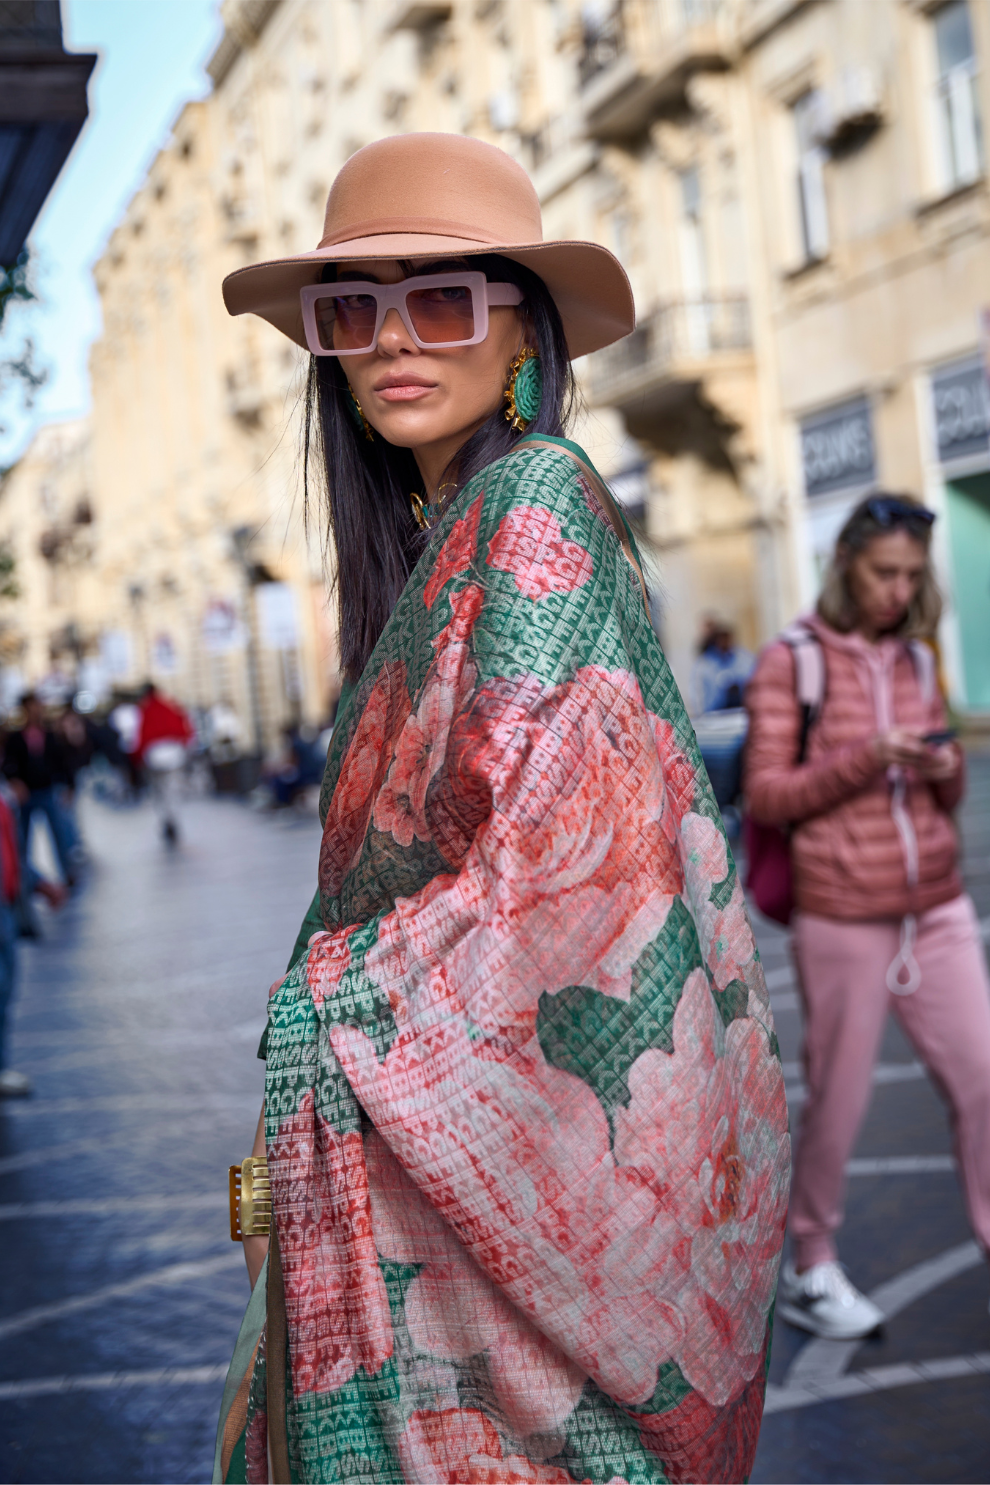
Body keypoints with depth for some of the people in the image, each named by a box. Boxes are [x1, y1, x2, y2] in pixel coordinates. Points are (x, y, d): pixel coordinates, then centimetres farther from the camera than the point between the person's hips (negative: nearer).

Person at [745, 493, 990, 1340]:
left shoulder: (915, 658, 11)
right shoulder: (792, 662, -5)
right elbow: (765, 796, -7)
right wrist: (864, 761, -19)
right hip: (844, 917, -5)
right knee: (838, 1101, 5)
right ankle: (810, 1271, 23)